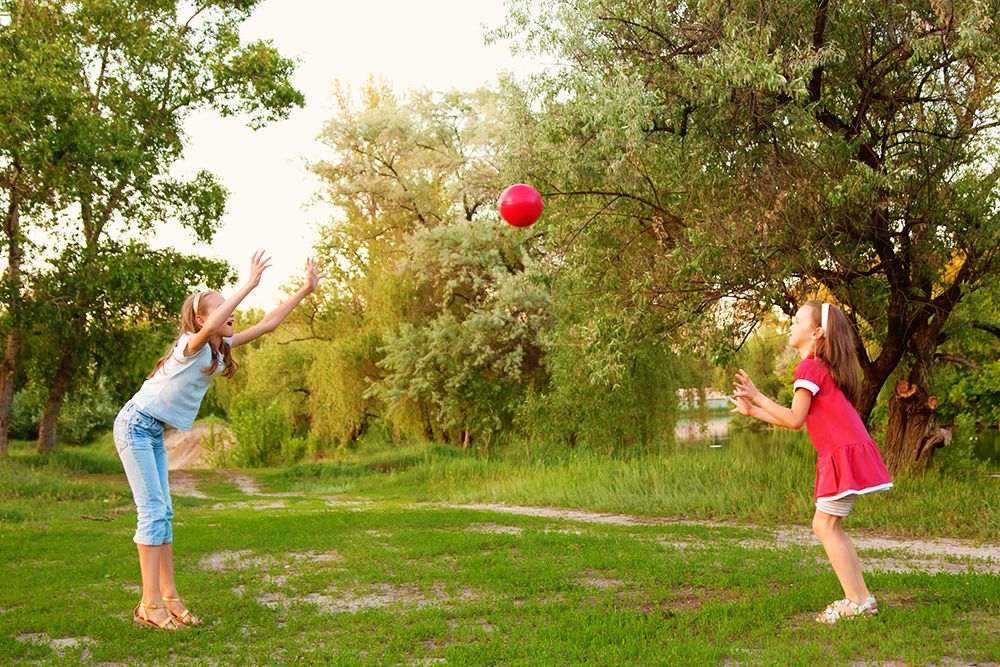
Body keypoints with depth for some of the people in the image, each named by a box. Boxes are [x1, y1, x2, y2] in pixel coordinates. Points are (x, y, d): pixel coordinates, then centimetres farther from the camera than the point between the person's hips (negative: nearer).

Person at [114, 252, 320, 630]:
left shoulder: (221, 346, 5)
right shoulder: (192, 343, -20)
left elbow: (266, 325, 7)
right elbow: (211, 326, -45)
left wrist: (304, 291, 4)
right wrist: (249, 285, -44)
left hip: (154, 433, 9)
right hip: (135, 425, -9)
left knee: (161, 512, 8)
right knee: (153, 511, -12)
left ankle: (169, 597, 11)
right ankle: (149, 604, -9)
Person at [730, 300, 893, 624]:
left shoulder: (809, 367, -11)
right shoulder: (822, 367, 20)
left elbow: (794, 419, -14)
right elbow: (797, 419, 19)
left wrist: (757, 396, -8)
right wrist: (752, 411, 22)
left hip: (844, 452, -10)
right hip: (846, 451, 10)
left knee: (826, 525, -5)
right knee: (826, 525, 13)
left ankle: (855, 603, -2)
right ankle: (862, 598, 16)